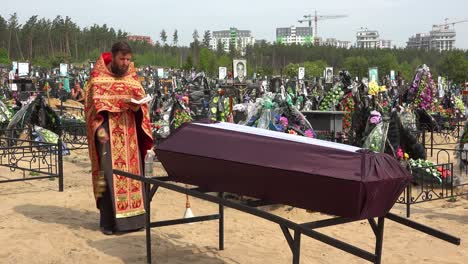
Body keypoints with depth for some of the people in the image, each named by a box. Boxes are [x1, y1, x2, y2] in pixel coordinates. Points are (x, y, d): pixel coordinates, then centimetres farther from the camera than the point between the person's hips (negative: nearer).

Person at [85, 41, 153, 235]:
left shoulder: (132, 77, 12)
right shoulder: (99, 77, -1)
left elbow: (141, 99, 12)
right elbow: (95, 103, -6)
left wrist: (138, 107, -12)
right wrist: (99, 128, -18)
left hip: (129, 132, 5)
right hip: (108, 131, -4)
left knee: (132, 172, 5)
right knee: (109, 174, -8)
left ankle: (132, 216, 13)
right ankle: (109, 220, -2)